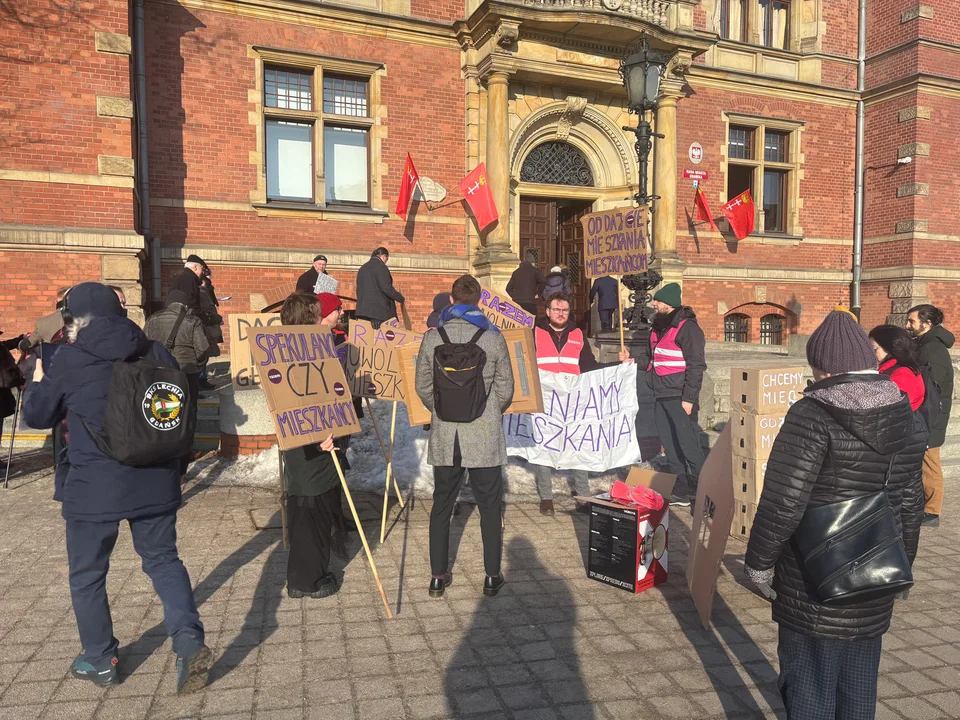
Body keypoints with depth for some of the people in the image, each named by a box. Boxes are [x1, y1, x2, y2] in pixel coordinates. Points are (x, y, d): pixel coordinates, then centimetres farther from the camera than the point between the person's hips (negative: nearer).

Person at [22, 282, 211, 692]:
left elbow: (37, 416, 7)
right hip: (155, 479, 3)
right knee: (163, 559, 16)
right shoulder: (152, 352, 2)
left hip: (95, 486, -3)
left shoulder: (68, 359, -6)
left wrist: (38, 380, 25)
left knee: (87, 574, 17)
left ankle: (100, 661, 29)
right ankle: (190, 640, 0)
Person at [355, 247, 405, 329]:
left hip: (363, 309, 7)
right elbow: (387, 288, -14)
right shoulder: (381, 267, -7)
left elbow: (359, 290, 19)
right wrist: (400, 298, -2)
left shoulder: (362, 268, 17)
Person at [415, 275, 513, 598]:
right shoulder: (493, 338, -7)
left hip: (444, 437, 2)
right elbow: (506, 389, -2)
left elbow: (422, 387, 3)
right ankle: (492, 576, 19)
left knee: (441, 506, 14)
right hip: (485, 438, -2)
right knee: (490, 507, 11)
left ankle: (438, 577, 21)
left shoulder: (432, 337, -3)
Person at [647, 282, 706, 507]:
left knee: (688, 445, -7)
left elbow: (696, 365, -15)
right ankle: (680, 490, 22)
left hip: (679, 397, -9)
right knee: (669, 445, 13)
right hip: (662, 396, 9)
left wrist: (689, 398, -18)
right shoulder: (659, 326, 16)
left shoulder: (686, 327, -11)